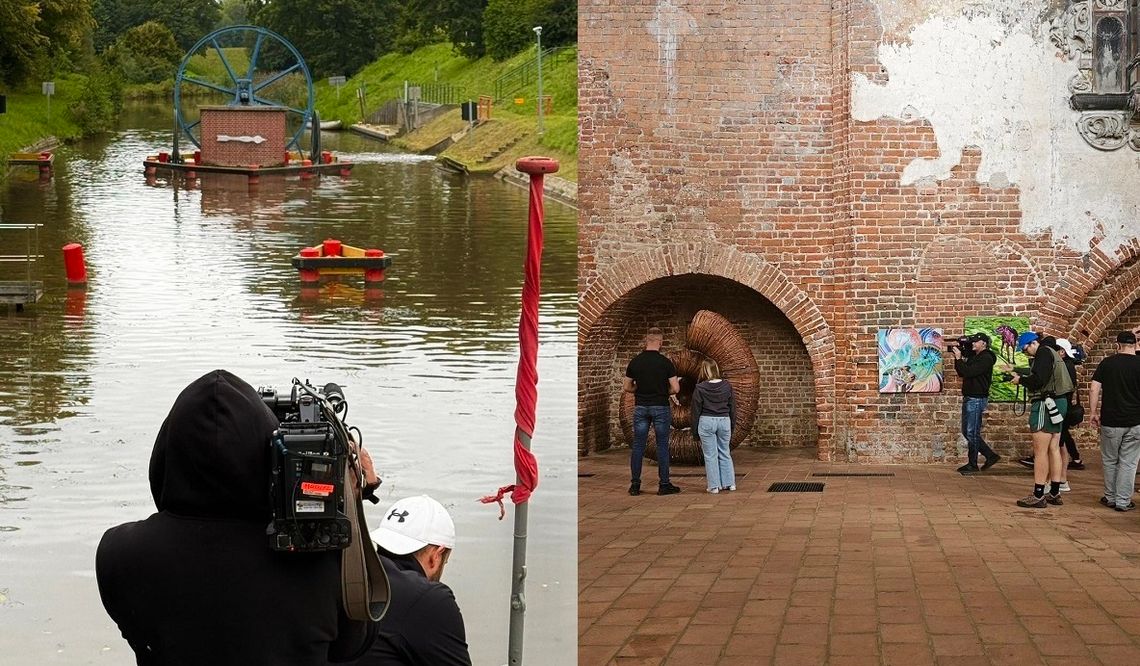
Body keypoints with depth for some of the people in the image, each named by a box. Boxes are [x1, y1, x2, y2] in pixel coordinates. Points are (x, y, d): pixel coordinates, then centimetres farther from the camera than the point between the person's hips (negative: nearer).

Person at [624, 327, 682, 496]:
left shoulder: (635, 362, 0)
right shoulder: (665, 363, -9)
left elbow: (627, 387, 6)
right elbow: (675, 389, -10)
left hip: (641, 407, 3)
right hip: (660, 407, -2)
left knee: (638, 446, 5)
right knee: (662, 446, 4)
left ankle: (635, 485, 5)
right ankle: (664, 485, 5)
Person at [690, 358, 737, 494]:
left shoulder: (700, 388, -9)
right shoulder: (727, 386, 0)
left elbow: (696, 410, -3)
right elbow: (732, 408, 7)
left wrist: (695, 428, 6)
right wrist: (733, 425, 18)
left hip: (706, 422, -3)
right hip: (724, 421, 3)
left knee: (711, 455, 4)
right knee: (725, 454, 14)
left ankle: (714, 486, 5)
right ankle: (729, 483, 15)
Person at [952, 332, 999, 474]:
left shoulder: (986, 359, -13)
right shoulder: (973, 357, 16)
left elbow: (968, 372, -22)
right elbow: (961, 373, 17)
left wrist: (959, 358, -14)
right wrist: (958, 359, 4)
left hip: (977, 399, -10)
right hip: (968, 398, 10)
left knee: (972, 432, -6)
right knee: (967, 432, 12)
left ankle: (972, 464, 1)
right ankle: (990, 455, 19)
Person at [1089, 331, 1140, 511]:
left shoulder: (1106, 363, 0)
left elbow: (1094, 389, -4)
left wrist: (1093, 412, 4)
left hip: (1110, 422, 1)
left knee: (1110, 461, 15)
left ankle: (1110, 497, 20)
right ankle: (1123, 501, 7)